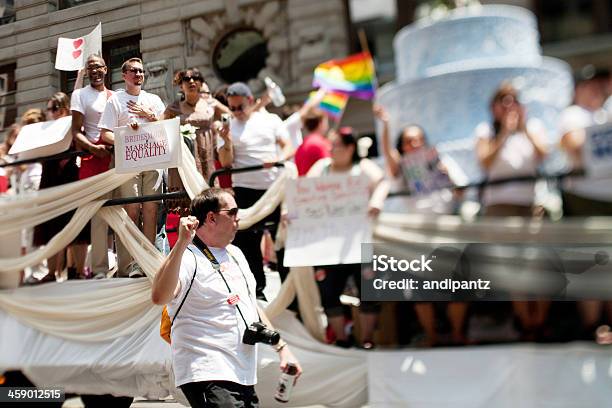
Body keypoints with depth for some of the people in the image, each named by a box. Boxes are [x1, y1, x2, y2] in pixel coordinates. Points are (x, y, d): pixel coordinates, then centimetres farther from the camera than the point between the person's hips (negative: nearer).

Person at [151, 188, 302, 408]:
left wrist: (282, 347, 21)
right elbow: (159, 296, -31)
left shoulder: (235, 254, 17)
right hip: (207, 377, -8)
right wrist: (182, 243, -34)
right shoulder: (188, 258, -12)